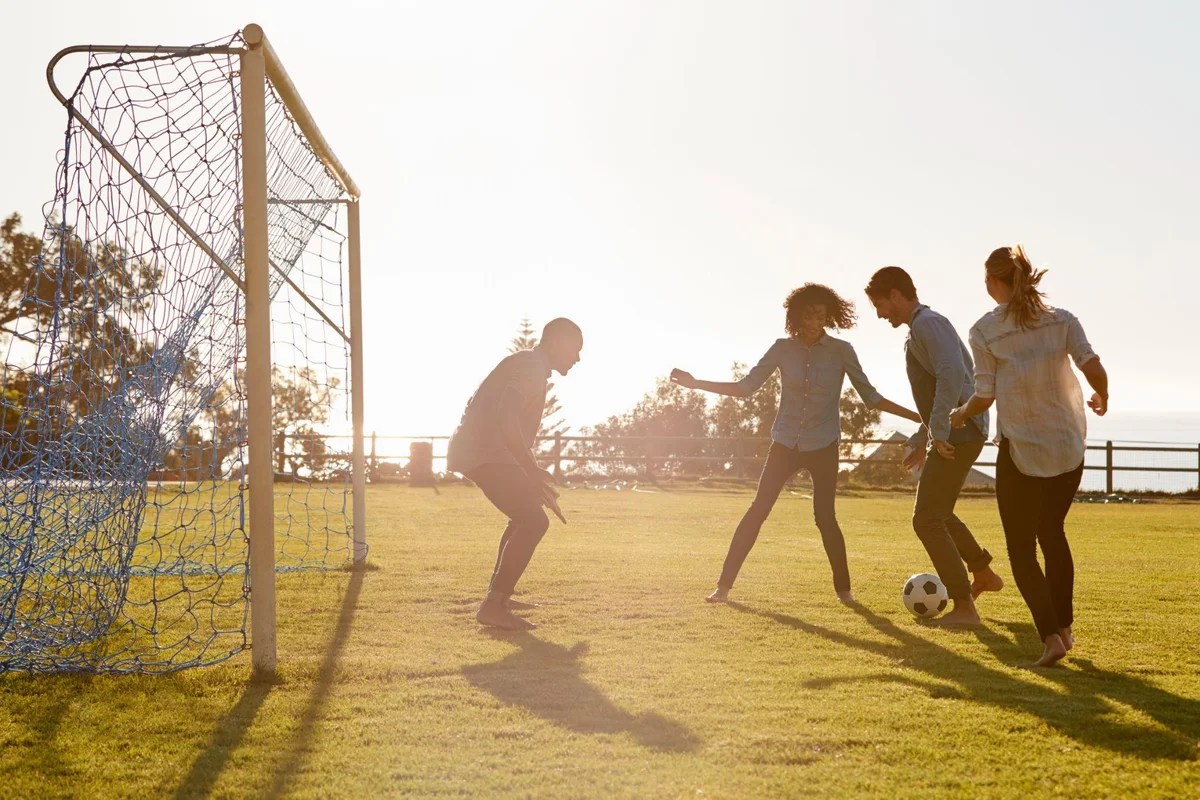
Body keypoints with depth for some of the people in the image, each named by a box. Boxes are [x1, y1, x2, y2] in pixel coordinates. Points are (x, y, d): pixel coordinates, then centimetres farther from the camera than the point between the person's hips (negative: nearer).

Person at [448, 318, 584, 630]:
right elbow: (507, 419, -27)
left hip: (482, 452, 11)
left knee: (526, 516, 24)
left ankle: (497, 595, 29)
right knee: (534, 521, -17)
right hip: (485, 455, -11)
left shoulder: (530, 368, 21)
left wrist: (532, 473, 26)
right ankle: (493, 607, -20)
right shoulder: (529, 366, -12)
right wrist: (532, 470, -25)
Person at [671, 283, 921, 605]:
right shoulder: (783, 349, -3)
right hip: (786, 444, 1)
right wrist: (697, 384, -9)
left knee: (825, 516, -3)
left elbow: (870, 397, -1)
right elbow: (745, 387, -1)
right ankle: (724, 585, -2)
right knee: (757, 511, -4)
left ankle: (843, 588, 14)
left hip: (823, 446, -1)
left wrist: (917, 416, -7)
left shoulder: (841, 351, -5)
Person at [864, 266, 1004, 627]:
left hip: (959, 434, -10)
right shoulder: (920, 328, 19)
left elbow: (952, 374, -28)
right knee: (938, 513, 24)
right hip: (957, 433, 10)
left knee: (927, 519, -7)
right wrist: (921, 439, 26)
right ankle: (984, 574, 38)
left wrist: (939, 432, -25)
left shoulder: (928, 323, -13)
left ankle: (964, 607, -4)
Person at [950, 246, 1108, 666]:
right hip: (1069, 447, 4)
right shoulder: (1062, 319, 1)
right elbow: (1094, 368, -8)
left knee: (1022, 548, 6)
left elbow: (984, 395, -6)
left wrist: (961, 415, 14)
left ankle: (1051, 636, -8)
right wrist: (1101, 398, 13)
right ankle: (1064, 626, 26)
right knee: (1052, 532, 24)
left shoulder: (984, 331, -7)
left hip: (1020, 451, -4)